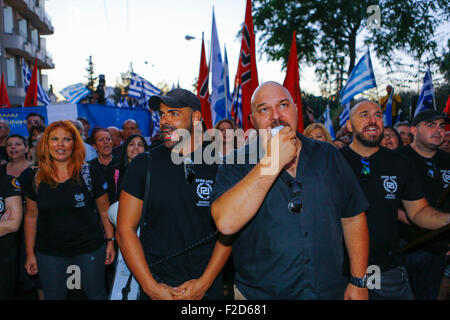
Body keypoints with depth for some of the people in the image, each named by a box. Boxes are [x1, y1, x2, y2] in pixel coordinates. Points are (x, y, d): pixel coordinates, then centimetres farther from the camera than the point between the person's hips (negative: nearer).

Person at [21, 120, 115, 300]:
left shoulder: (90, 174, -8)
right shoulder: (33, 178, -2)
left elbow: (104, 211, -1)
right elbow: (31, 216, 5)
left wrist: (110, 241, -2)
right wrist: (30, 253, 5)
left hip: (90, 250, -1)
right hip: (49, 253, 2)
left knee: (97, 295, 12)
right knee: (53, 296, 15)